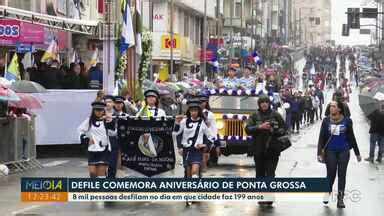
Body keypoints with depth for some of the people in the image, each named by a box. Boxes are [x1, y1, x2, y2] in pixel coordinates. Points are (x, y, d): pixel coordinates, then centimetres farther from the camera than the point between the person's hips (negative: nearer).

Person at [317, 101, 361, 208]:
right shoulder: (326, 121, -2)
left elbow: (351, 138, 6)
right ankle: (328, 192, 29)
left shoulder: (347, 121, -2)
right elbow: (321, 138, 1)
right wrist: (319, 153, -5)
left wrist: (357, 153, 11)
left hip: (344, 151, 0)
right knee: (331, 173, 1)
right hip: (330, 151, 0)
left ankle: (340, 199, 10)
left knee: (342, 174, 2)